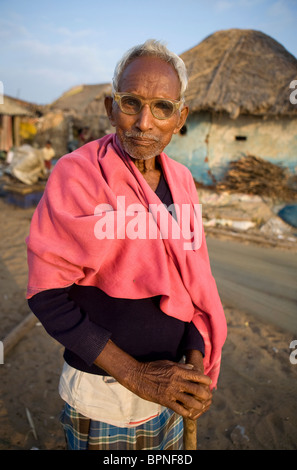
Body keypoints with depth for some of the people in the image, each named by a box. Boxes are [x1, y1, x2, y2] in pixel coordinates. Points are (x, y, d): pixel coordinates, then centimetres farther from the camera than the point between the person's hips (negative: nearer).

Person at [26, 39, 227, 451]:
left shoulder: (181, 181, -1)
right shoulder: (77, 175, -17)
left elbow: (190, 279, 5)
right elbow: (47, 294, -19)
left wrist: (195, 359, -8)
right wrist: (134, 374, -20)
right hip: (101, 394, -4)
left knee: (170, 448, 25)